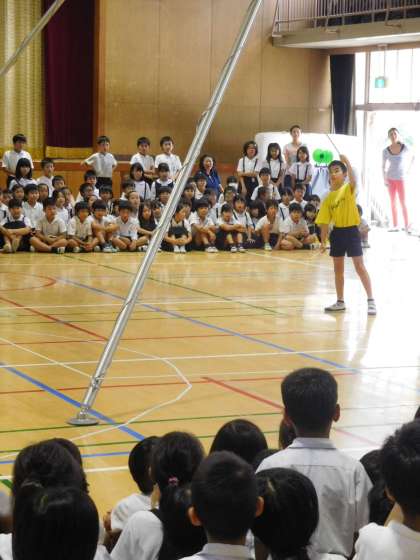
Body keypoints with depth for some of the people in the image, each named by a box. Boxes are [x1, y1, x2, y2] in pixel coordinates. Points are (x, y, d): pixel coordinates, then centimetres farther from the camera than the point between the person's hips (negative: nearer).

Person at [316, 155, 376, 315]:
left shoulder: (349, 189, -6)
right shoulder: (328, 198, 5)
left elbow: (353, 180, -30)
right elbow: (325, 221, 7)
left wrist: (347, 163, -41)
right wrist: (323, 241, 5)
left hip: (351, 231, -5)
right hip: (337, 232, 5)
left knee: (359, 266, -8)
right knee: (338, 268, 12)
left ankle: (371, 301, -3)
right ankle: (340, 302, 23)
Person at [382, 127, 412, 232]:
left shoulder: (405, 148, -9)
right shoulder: (386, 151, -4)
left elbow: (411, 157, 11)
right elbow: (383, 166, 2)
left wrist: (408, 170, 5)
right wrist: (384, 179, -9)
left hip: (401, 179, -2)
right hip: (391, 179, 2)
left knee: (403, 203, -7)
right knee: (393, 203, 4)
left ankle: (407, 226, -4)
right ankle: (395, 225, 8)